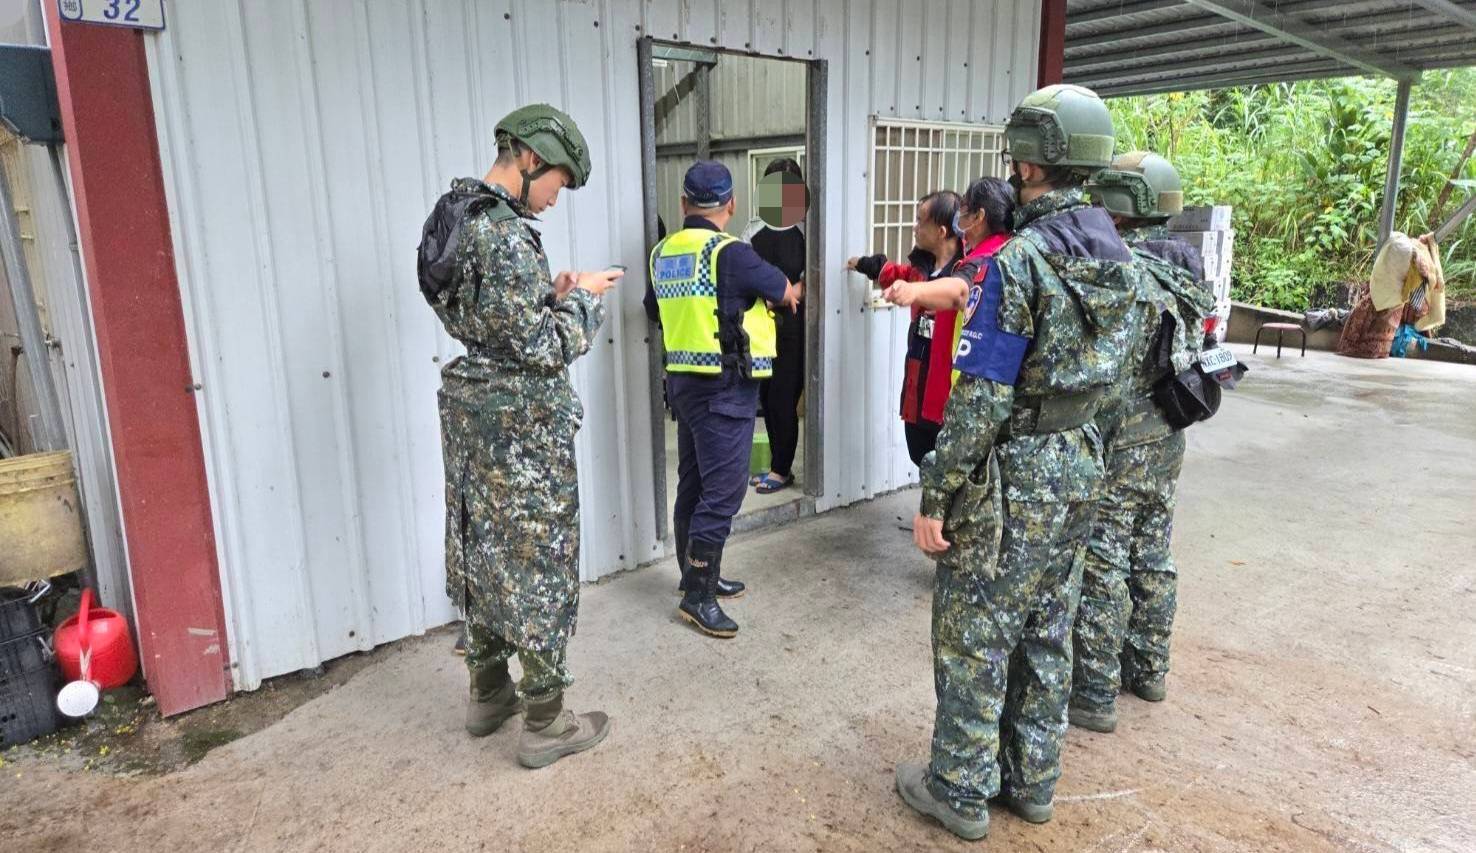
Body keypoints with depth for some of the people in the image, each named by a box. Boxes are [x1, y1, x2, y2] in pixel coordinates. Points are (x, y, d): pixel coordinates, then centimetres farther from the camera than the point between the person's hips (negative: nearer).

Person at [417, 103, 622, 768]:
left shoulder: (455, 216, 10)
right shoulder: (505, 232, -21)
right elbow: (546, 347, -21)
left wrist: (549, 293, 9)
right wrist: (582, 297, -5)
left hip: (470, 407, 10)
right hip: (522, 420, -9)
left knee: (485, 551, 18)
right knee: (539, 563, 2)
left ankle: (488, 694, 34)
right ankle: (545, 725, 16)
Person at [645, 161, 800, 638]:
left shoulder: (663, 253, 7)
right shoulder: (730, 253, -15)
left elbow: (653, 305, 25)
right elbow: (783, 291, 1)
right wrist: (790, 294, 25)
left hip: (683, 380, 8)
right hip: (725, 386, -8)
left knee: (693, 484, 15)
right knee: (722, 491, -4)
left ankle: (698, 576, 27)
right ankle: (697, 595, 1)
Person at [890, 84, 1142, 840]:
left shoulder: (1015, 262, -20)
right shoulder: (1116, 256, 5)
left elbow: (980, 400, -22)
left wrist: (934, 496, -15)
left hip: (1012, 474, -8)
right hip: (1078, 465, 8)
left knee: (973, 637, 6)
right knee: (1047, 632, 18)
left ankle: (961, 791, 21)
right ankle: (1032, 779, 33)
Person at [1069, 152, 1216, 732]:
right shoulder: (1181, 271, 8)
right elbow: (1191, 355, 16)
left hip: (1118, 446, -9)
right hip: (1167, 443, 9)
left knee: (1100, 570, -1)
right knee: (1152, 559, 18)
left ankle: (1094, 694, 8)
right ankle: (1148, 668, 33)